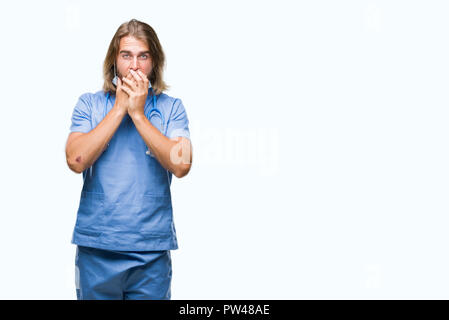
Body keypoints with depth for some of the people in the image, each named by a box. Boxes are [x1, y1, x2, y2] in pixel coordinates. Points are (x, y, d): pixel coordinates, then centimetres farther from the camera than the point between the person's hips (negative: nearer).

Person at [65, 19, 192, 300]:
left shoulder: (171, 108, 3)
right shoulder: (89, 103, 5)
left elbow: (182, 165, -12)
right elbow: (76, 160, -10)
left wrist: (137, 113, -11)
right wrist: (120, 108, -9)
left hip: (153, 248, 0)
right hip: (96, 246, 1)